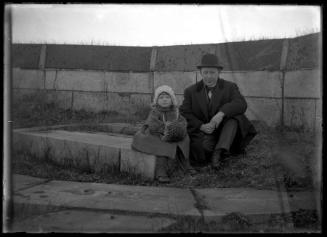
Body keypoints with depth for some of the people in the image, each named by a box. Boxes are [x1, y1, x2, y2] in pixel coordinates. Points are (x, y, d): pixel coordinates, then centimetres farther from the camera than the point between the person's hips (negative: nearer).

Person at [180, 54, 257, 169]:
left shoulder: (230, 87, 4)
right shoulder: (191, 91, 7)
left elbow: (241, 104, -13)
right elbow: (184, 113, -1)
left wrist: (222, 113, -31)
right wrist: (201, 126, -18)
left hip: (225, 133, 1)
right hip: (203, 133, -1)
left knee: (233, 119, -30)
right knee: (205, 146, -34)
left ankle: (219, 151, -36)